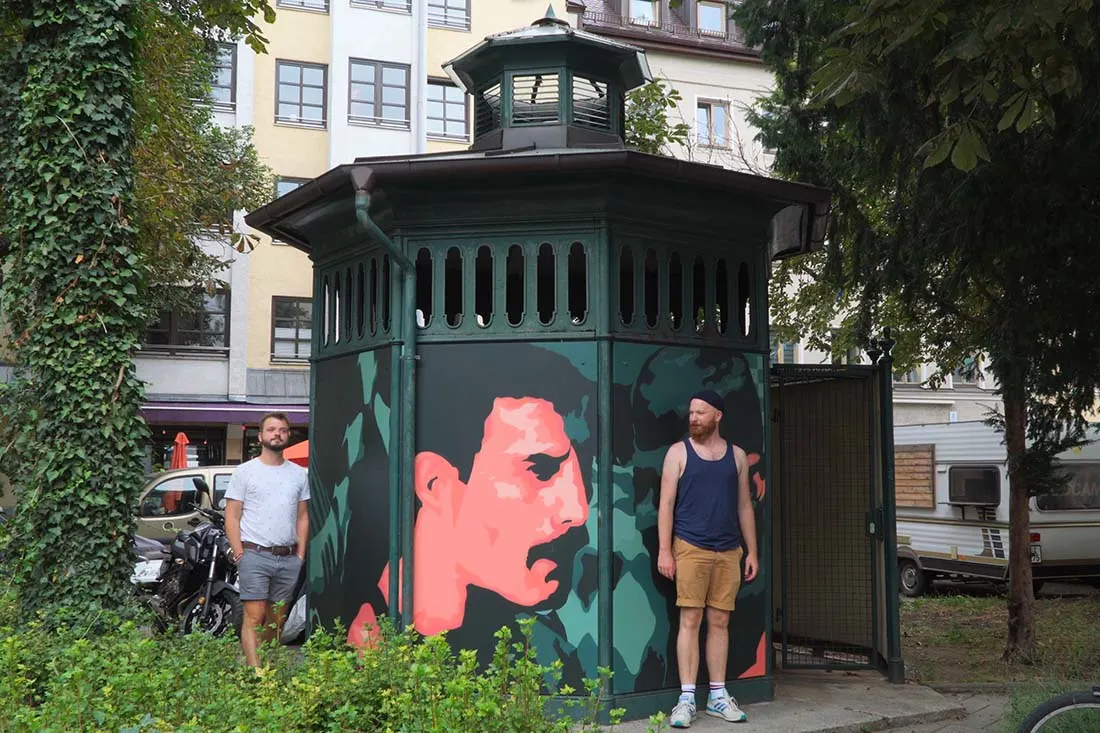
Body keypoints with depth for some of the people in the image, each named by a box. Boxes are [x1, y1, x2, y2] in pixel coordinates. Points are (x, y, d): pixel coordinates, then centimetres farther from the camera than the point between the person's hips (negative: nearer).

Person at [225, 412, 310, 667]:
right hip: (255, 555, -4)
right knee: (254, 616, -12)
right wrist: (239, 552, -8)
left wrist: (300, 554, 8)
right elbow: (232, 515, 0)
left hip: (288, 559, 4)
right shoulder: (245, 471, 2)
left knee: (277, 620, 8)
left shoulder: (299, 474, 13)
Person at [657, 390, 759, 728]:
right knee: (690, 620, -4)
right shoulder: (679, 452, 2)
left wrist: (751, 551, 10)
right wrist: (664, 550, -9)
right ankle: (686, 699, -1)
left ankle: (718, 696, 15)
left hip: (729, 551, 3)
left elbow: (744, 506, 14)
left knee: (720, 622, 7)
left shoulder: (736, 455, 11)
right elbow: (666, 504, -2)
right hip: (690, 548, -3)